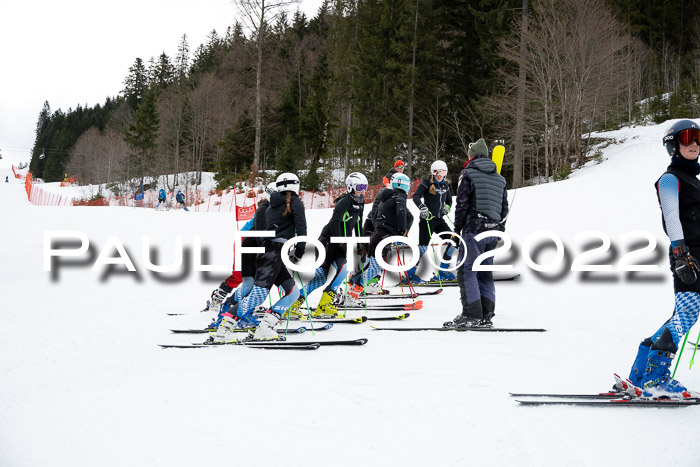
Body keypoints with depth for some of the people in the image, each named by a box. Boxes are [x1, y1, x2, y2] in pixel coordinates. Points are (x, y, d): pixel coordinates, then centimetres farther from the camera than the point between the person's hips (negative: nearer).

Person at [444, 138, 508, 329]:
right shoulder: (500, 179, 18)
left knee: (466, 270, -6)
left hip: (474, 229, -7)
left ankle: (471, 315, -14)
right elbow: (504, 208, 18)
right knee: (485, 271, 11)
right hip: (494, 231, 7)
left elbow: (462, 204, -7)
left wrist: (457, 228, 1)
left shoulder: (468, 174, -3)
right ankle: (486, 315, 6)